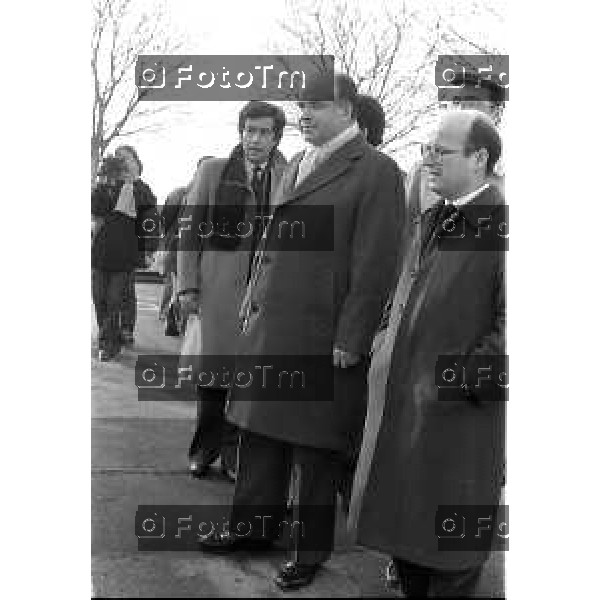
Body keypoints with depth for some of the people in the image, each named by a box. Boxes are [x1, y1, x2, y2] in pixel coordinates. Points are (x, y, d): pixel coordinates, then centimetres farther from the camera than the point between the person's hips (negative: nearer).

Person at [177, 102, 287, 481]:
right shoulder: (212, 170, 6)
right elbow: (190, 228, 4)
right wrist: (188, 285, -1)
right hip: (218, 286, 0)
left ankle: (232, 450, 20)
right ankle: (205, 448, 24)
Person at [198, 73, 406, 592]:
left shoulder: (376, 172, -9)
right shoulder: (296, 165, 15)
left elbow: (374, 266, -13)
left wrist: (349, 341, -15)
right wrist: (254, 304, 14)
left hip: (323, 339, -7)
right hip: (270, 329, 7)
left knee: (316, 450, 6)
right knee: (260, 432, 17)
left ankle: (312, 549, 24)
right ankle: (254, 526, 35)